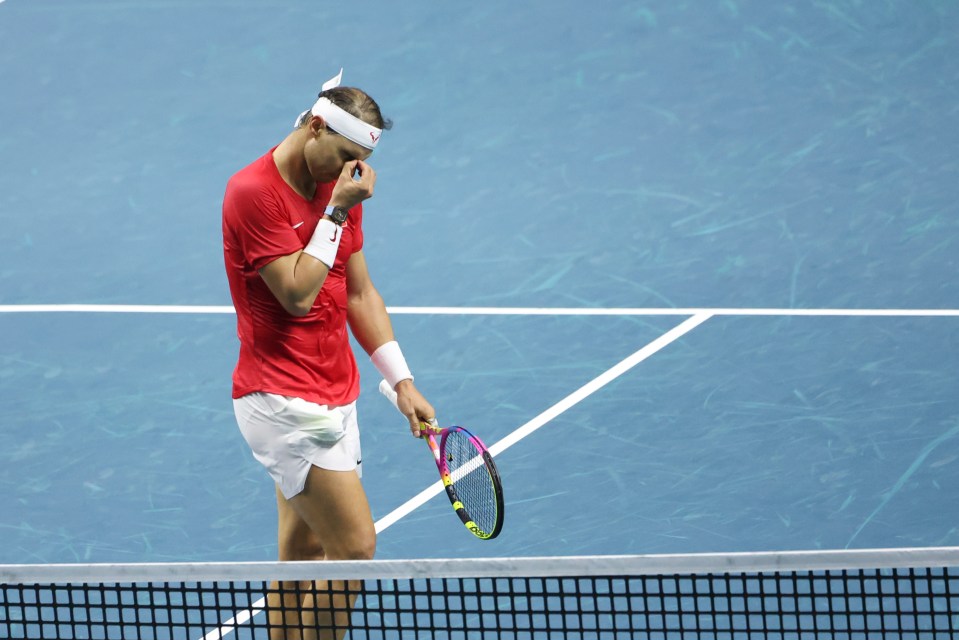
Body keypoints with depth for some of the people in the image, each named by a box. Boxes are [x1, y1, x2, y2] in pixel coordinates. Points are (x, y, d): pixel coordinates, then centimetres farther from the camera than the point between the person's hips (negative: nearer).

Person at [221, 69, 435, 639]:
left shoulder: (340, 187, 9)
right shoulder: (254, 192, -16)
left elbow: (359, 292, 15)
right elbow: (298, 294, -20)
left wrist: (401, 380, 10)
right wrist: (336, 212, -18)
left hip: (334, 396, 8)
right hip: (283, 401, -8)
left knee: (304, 554, 11)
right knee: (355, 546, -13)